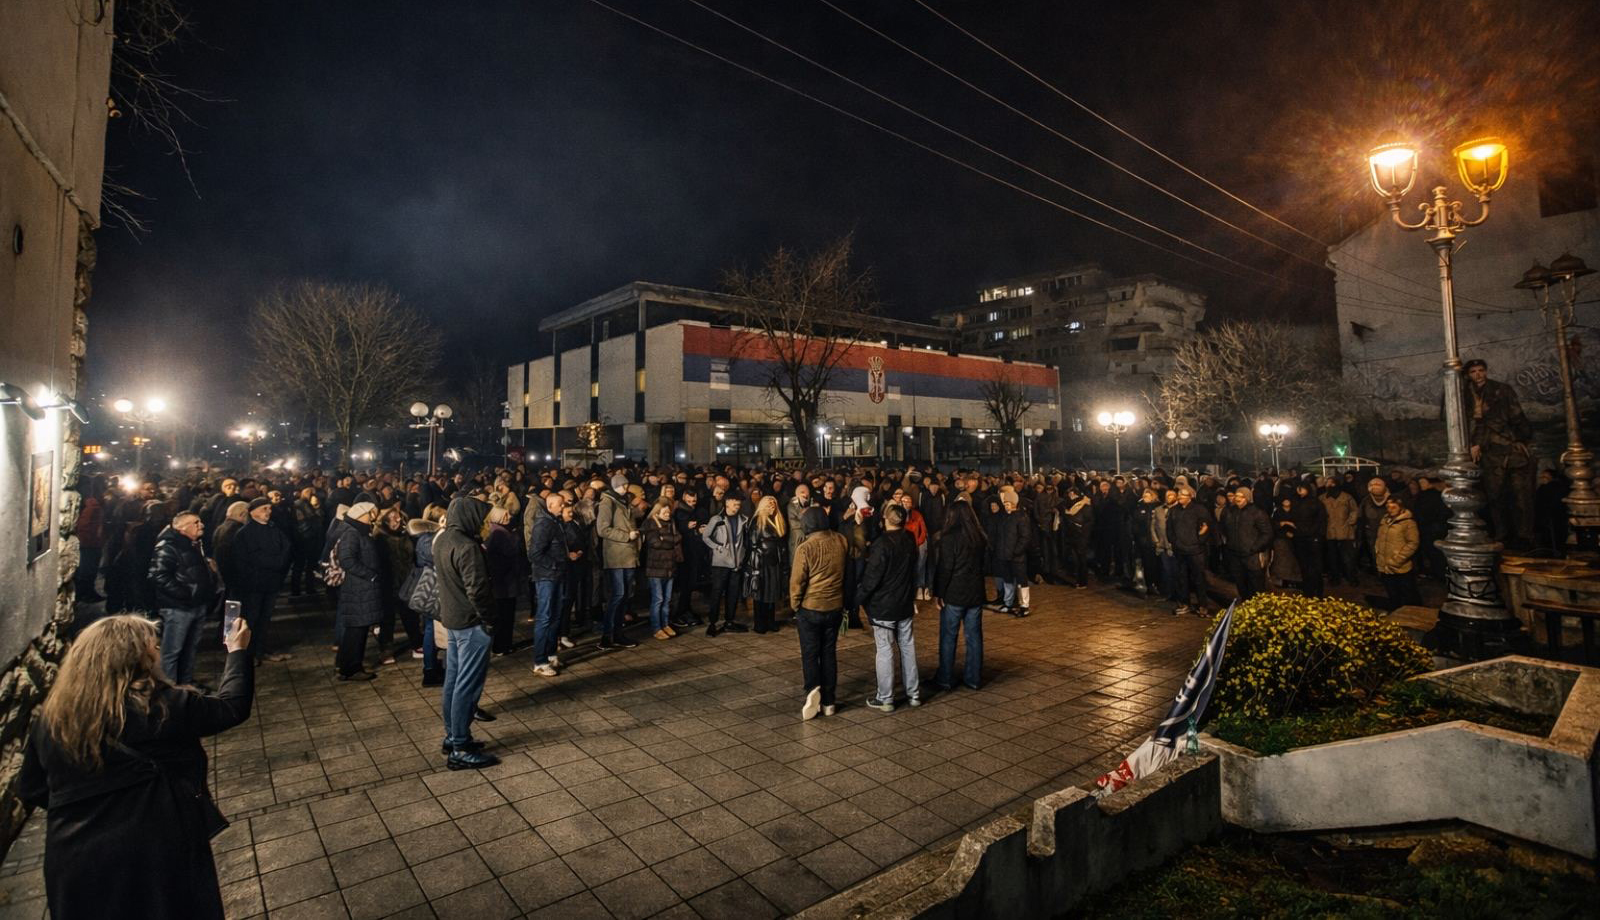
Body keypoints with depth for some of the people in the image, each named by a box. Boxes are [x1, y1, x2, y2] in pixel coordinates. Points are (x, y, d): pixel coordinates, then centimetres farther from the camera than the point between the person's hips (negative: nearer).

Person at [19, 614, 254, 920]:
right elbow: (232, 706, -5)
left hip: (74, 863, 5)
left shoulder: (51, 717, -1)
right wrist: (239, 651, 5)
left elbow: (30, 791, 11)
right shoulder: (160, 706, -18)